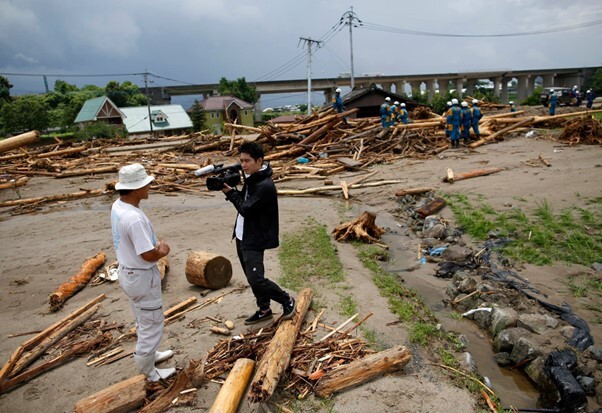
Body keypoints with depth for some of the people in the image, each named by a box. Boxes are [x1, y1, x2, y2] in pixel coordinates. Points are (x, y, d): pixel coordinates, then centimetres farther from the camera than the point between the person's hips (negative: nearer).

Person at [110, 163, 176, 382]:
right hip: (142, 277, -10)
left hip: (127, 272, 10)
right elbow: (148, 255, -28)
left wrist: (155, 246, 1)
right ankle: (148, 371, 25)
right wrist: (163, 251, -8)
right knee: (152, 325, 9)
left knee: (143, 321, 28)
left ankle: (149, 354, 48)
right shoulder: (134, 218, -33)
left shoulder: (117, 206, -2)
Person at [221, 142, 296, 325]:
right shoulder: (251, 178, 6)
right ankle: (264, 309, 33)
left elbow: (246, 209, -22)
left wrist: (230, 192, -10)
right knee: (251, 278, 16)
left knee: (256, 280, -11)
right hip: (242, 236, 9)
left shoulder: (265, 186, -23)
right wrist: (232, 190, -6)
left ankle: (287, 300, 12)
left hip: (254, 240, -9)